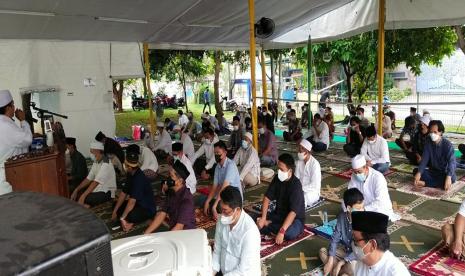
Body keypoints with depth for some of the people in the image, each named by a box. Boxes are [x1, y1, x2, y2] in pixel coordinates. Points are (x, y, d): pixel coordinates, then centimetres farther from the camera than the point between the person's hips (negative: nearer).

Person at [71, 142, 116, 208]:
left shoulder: (106, 164, -21)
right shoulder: (96, 163, 8)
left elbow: (96, 182, -27)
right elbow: (88, 179, 8)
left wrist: (83, 196, -29)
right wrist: (76, 190, 0)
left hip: (107, 193, -9)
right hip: (98, 189, 9)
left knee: (84, 200, -26)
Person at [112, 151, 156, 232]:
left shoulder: (139, 179, -28)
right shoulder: (131, 175, 0)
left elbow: (132, 201, -31)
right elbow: (123, 193, 5)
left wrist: (122, 218, -25)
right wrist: (115, 211, 3)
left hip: (148, 209, -10)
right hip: (138, 203, 10)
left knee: (130, 216, -36)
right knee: (115, 205, 10)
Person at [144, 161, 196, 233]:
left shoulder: (186, 198, -24)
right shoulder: (171, 192, -1)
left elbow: (179, 227, -25)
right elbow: (162, 214, -1)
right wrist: (146, 234, -8)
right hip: (173, 230, 7)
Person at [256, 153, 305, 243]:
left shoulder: (296, 185, -26)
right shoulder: (277, 178, -6)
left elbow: (293, 212, -32)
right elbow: (267, 198, -4)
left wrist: (281, 231, -39)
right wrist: (263, 218, -18)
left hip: (295, 218, -4)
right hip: (278, 214, 4)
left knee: (290, 233, -37)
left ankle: (268, 224, -13)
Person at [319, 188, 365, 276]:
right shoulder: (342, 216, -12)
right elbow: (335, 238, -8)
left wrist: (340, 263, -25)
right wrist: (330, 261, -18)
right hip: (346, 251, 5)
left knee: (351, 268, -35)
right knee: (323, 251, -9)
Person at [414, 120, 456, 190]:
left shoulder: (448, 145, -17)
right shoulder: (428, 142, -5)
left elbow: (451, 161, -29)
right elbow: (424, 159, -12)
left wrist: (448, 177, -47)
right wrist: (419, 173, -29)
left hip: (445, 173, -3)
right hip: (433, 171, 3)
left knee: (452, 178, -36)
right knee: (416, 171, -20)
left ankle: (425, 183, -29)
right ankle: (440, 183, -27)